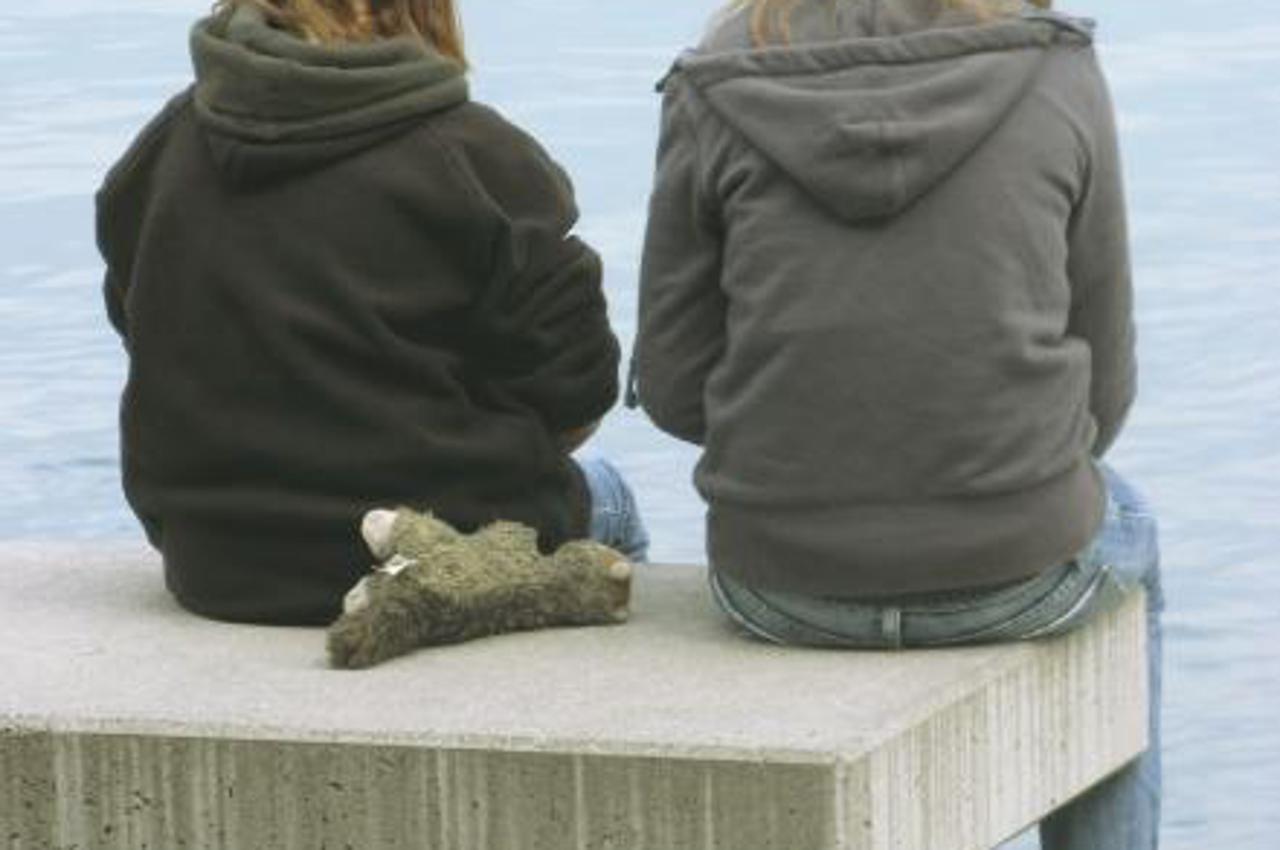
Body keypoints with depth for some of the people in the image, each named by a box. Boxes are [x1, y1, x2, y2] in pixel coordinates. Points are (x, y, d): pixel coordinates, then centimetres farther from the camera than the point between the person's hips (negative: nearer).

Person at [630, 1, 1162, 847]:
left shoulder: (717, 91, -3)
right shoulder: (1056, 73, -4)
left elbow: (673, 381, 0)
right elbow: (1103, 379, 2)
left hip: (784, 585, 1)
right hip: (1017, 569, -1)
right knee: (1126, 531, 37)